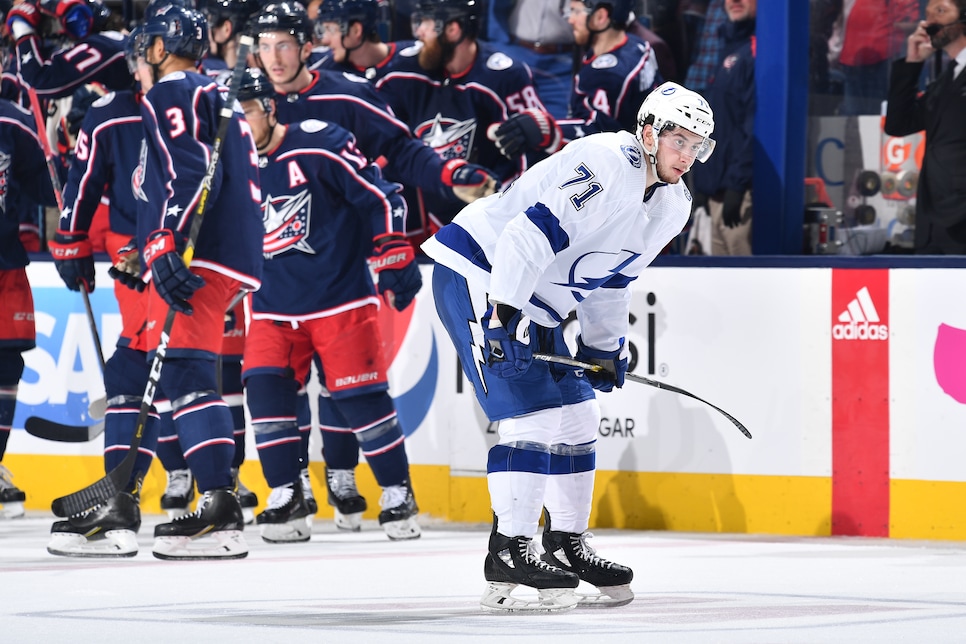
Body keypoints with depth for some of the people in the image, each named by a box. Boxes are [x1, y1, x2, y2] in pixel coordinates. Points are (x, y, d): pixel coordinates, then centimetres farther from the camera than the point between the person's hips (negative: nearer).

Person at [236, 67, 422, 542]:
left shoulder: (318, 146, -14)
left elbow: (379, 195, -13)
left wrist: (394, 259, -15)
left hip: (340, 298, -5)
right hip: (275, 304, 5)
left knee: (360, 396, -6)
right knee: (265, 389, -10)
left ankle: (398, 496, 8)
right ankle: (286, 499, -2)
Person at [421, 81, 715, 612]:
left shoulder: (670, 206, 8)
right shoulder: (606, 164, -23)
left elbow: (609, 277, 21)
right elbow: (531, 233, -30)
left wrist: (604, 348, 17)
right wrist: (502, 315, -33)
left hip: (533, 303, 10)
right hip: (479, 274, -10)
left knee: (576, 415, 10)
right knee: (534, 411, -15)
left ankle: (566, 544, 22)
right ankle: (508, 552, -11)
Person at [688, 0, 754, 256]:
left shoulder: (757, 50, -9)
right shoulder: (729, 47, 20)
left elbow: (755, 126, -16)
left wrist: (738, 184, -20)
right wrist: (701, 185, 18)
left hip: (742, 194, -9)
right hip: (715, 192, 9)